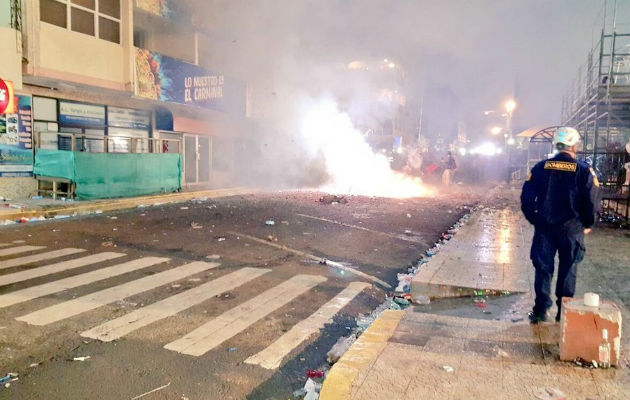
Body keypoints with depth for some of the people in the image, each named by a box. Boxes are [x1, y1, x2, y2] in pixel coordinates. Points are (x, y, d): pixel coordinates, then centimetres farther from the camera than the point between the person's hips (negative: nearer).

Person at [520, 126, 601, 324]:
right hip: (572, 229, -1)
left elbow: (527, 198, -2)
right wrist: (587, 224, 7)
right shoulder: (584, 171, -8)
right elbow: (593, 202, -8)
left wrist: (534, 220, 10)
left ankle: (540, 310, 11)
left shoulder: (540, 167, -2)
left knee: (543, 268, 9)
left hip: (544, 228, 1)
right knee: (568, 270, 12)